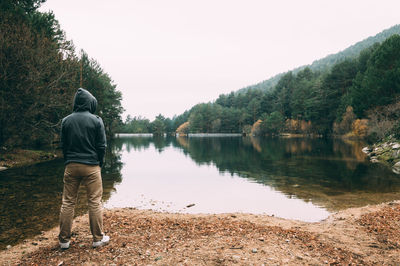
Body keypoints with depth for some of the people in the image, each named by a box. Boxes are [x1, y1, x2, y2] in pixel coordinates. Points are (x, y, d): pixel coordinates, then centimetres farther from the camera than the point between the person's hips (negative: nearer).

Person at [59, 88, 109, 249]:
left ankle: (64, 240, 18)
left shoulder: (66, 121, 3)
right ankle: (98, 238, 12)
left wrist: (68, 162, 16)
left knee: (68, 202, 10)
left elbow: (63, 145, 7)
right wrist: (100, 163, 9)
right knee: (95, 202, 4)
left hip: (71, 166, 3)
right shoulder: (96, 121, -6)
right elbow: (102, 146, -4)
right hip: (91, 166, -3)